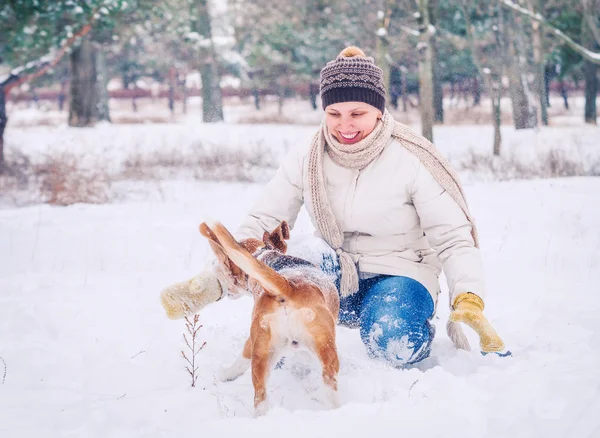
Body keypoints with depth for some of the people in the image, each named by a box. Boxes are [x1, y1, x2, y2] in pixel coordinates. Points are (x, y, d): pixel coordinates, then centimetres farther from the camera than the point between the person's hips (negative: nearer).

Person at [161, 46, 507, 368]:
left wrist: (469, 301, -32)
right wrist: (211, 282, -22)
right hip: (335, 285, 2)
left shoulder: (411, 163, -14)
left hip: (400, 277, -2)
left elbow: (455, 239, -14)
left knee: (392, 346, -35)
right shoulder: (305, 164, -4)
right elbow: (259, 226, -6)